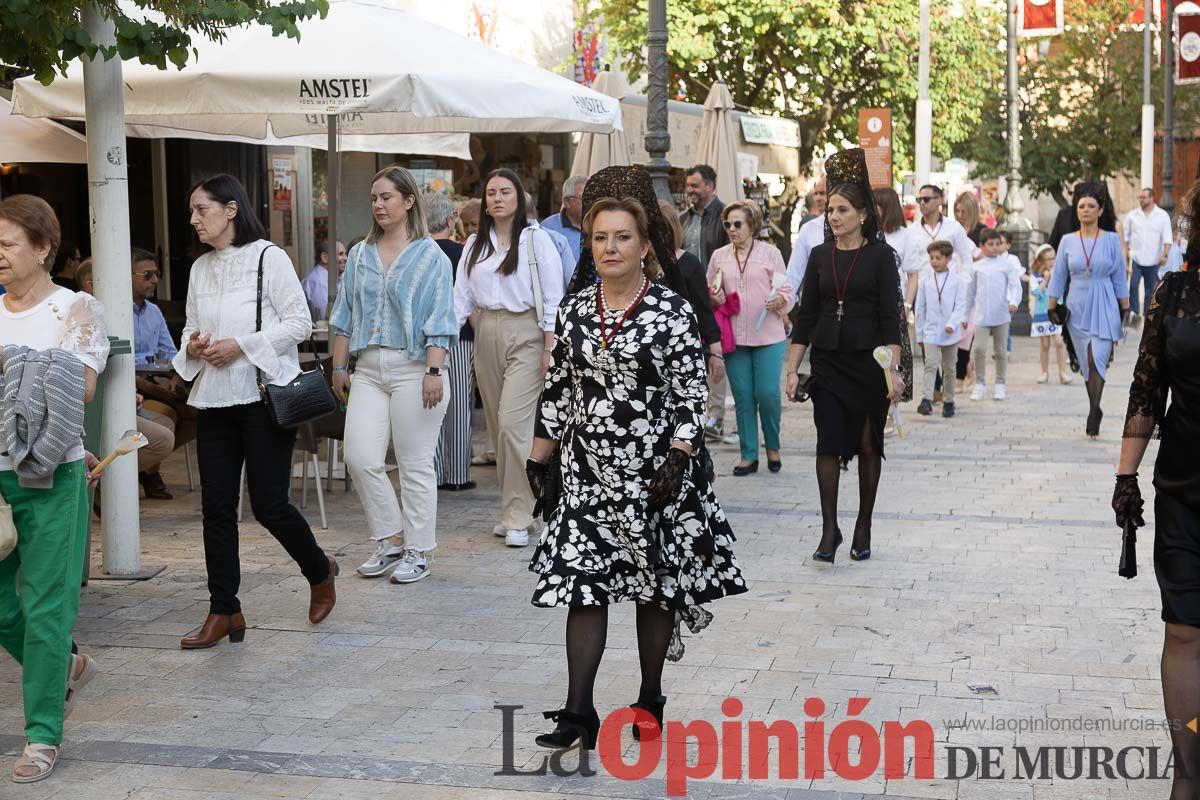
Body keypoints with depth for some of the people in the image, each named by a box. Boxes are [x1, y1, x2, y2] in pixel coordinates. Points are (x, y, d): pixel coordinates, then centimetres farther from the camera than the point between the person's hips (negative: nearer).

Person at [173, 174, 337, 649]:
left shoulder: (268, 257, -6)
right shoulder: (199, 269, 12)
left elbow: (299, 323, -10)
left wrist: (240, 346, -17)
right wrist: (193, 347, -4)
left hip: (264, 395, -6)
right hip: (214, 399, 6)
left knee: (268, 503, -5)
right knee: (217, 506, 3)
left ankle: (320, 572, 23)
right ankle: (223, 612, 11)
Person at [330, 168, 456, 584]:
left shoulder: (430, 256, -1)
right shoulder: (360, 256, 14)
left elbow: (438, 320, -7)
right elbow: (345, 315, 17)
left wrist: (434, 372, -15)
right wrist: (339, 366, 13)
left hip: (412, 367, -5)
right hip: (368, 369, 5)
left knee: (415, 464, 0)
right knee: (360, 459, -3)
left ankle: (417, 551, 11)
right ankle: (391, 540, 13)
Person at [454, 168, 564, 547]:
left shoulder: (536, 239, -2)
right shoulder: (475, 244, 13)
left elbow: (552, 296, -4)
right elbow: (462, 295, 11)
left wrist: (549, 347, -10)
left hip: (525, 334, -6)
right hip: (486, 335, 6)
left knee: (512, 422, -15)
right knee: (498, 426, 7)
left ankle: (518, 519, -9)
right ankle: (513, 509, 17)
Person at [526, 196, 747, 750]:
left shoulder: (671, 311, -6)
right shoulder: (574, 311, 7)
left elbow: (692, 393, -8)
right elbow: (557, 391, 12)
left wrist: (678, 459, -18)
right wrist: (537, 457, 11)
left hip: (655, 470, -3)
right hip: (588, 470, 3)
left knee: (658, 584, 8)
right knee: (582, 583, -3)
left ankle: (650, 701, 22)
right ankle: (578, 711, 0)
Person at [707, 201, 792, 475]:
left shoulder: (770, 252, 3)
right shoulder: (719, 256, 10)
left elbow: (787, 291, 4)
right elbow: (710, 297, 17)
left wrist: (779, 301, -17)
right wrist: (714, 297, -6)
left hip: (768, 336, -2)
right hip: (733, 336, 3)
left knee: (768, 393, -6)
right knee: (742, 396, 4)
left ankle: (773, 447, 16)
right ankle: (749, 455, 12)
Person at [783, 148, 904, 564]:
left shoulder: (880, 254, -4)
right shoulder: (820, 255, 6)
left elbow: (890, 316, -7)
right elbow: (806, 315, 8)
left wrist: (893, 369, -14)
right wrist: (792, 368, 3)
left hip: (869, 362, -3)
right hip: (828, 362, 3)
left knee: (868, 444, 6)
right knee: (828, 444, -5)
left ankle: (863, 529, 18)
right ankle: (829, 530, 0)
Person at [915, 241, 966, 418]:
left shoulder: (957, 281, -1)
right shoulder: (925, 282, 4)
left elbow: (960, 306, -6)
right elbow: (920, 308, 9)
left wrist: (952, 324, -21)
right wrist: (919, 333, 9)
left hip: (950, 333, 0)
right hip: (930, 332, 0)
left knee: (949, 368, 10)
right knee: (930, 365, -14)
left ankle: (948, 402, 21)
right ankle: (926, 400, -23)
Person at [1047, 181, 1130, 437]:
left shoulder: (1111, 239, 1)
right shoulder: (1068, 241, 3)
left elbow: (1119, 276, 5)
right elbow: (1058, 275, 8)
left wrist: (1125, 308, 5)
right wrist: (1051, 306, 5)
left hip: (1104, 308, -2)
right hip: (1078, 308, 2)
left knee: (1097, 359, -14)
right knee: (1087, 362, 7)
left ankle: (1093, 412, -10)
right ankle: (1095, 411, 20)